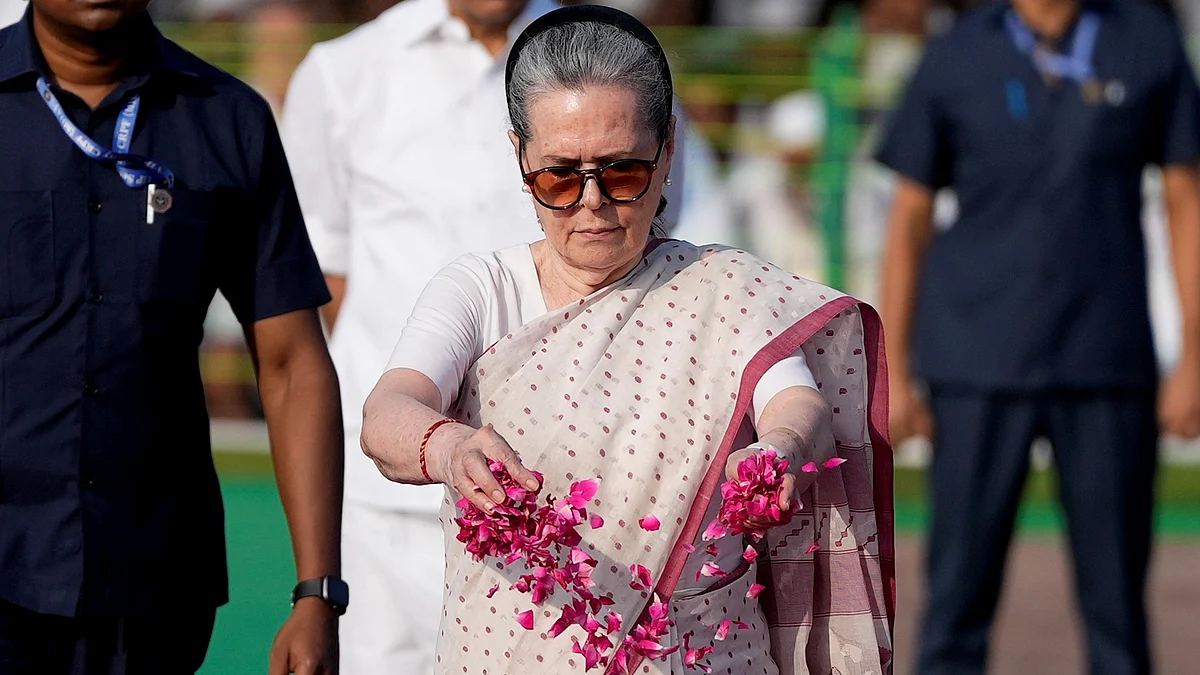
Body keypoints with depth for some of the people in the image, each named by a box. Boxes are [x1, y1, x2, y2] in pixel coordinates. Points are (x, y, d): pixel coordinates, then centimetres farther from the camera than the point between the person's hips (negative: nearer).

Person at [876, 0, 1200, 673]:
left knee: (1117, 602, 3)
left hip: (1110, 365, 1)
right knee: (959, 593, -1)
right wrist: (895, 370, 3)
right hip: (978, 365, -1)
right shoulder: (955, 59, 2)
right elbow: (910, 218, 7)